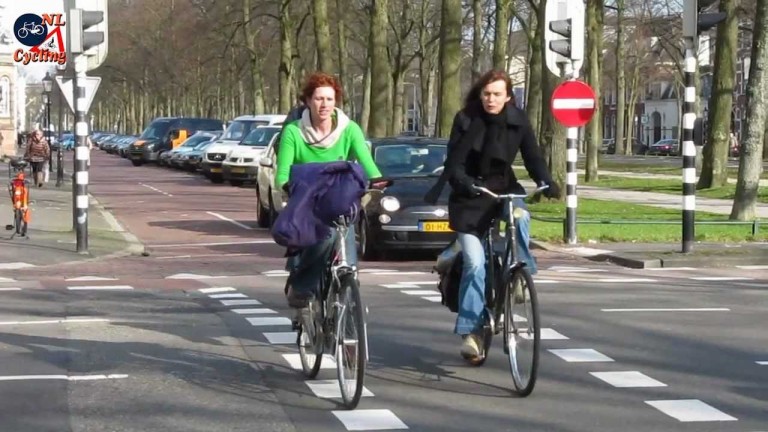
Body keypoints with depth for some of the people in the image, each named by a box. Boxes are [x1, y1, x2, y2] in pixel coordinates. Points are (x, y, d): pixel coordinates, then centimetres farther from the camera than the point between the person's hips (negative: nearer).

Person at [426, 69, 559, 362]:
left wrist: (546, 182, -25)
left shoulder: (518, 121, -4)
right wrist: (465, 183, -35)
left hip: (504, 189, 2)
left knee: (520, 217, -34)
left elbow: (532, 156, -6)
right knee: (475, 263, -12)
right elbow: (454, 162, -14)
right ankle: (470, 331, -5)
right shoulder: (465, 120, -10)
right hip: (469, 197, -2)